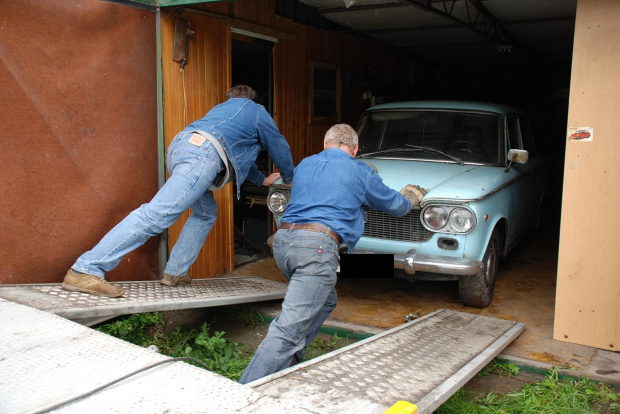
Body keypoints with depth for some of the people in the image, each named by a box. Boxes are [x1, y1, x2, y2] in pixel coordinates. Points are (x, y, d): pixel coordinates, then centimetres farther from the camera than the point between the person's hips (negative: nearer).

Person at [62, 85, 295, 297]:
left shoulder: (220, 108, 43)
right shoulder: (256, 110, 25)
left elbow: (238, 153, 51)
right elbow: (279, 148, 29)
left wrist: (262, 180, 58)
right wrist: (289, 180, 45)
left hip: (180, 144, 8)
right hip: (204, 154, -8)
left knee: (205, 213, 24)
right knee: (157, 214, -17)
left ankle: (175, 273, 15)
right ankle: (85, 271, -24)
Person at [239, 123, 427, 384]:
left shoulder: (304, 165, 24)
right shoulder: (359, 171, 11)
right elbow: (395, 205, 24)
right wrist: (412, 196, 48)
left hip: (282, 241, 7)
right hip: (316, 246, -7)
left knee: (325, 301, 27)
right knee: (289, 328, -12)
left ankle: (291, 359, 23)